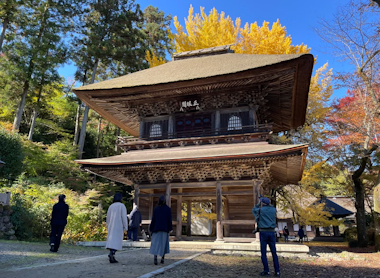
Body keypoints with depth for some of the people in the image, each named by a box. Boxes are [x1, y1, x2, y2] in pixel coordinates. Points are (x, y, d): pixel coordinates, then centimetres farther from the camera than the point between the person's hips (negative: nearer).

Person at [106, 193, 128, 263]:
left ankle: (112, 258, 4)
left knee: (112, 240, 7)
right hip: (119, 226, -5)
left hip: (111, 226, 5)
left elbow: (108, 218, 12)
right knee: (117, 241, -5)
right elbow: (124, 217, -12)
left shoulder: (111, 206, 10)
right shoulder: (122, 206, -7)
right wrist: (125, 227, -8)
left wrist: (108, 228, 19)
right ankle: (111, 253, -28)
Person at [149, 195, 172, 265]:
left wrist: (151, 229, 5)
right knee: (163, 243, 13)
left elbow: (153, 219, -2)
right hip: (165, 229, 0)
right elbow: (169, 220, -6)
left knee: (156, 244, -1)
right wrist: (170, 229, 0)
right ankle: (162, 258, 17)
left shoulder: (156, 209, -1)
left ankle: (155, 257, -20)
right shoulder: (168, 209, -3)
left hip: (156, 228, 0)